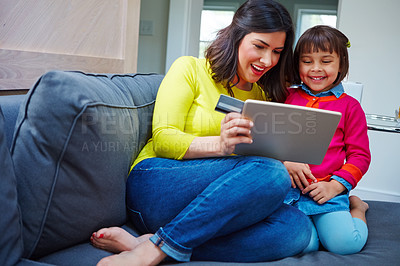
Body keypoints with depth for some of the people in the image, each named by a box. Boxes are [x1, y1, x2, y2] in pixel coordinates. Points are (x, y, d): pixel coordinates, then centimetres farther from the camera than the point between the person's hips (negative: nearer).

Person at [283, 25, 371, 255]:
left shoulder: (350, 106, 9)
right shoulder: (286, 98, 13)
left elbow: (360, 155, 7)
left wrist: (335, 186, -7)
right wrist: (285, 160, -9)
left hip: (326, 188, 0)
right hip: (287, 185, 0)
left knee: (346, 243, -20)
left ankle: (356, 207, 13)